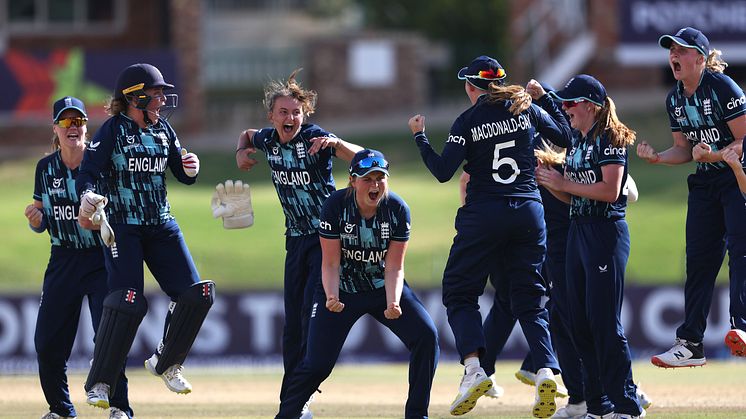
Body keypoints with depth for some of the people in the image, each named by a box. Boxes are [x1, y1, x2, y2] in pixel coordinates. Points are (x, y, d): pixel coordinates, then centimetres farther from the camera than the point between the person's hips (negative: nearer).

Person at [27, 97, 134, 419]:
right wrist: (35, 218, -12)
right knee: (46, 341, 1)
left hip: (102, 258, -4)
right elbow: (40, 224, 11)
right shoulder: (46, 168, 6)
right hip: (63, 260, 4)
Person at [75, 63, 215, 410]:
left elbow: (182, 175, 14)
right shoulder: (113, 130, -9)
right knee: (128, 301, -20)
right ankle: (99, 384, -11)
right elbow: (88, 172, -18)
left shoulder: (163, 130, 9)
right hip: (122, 227, -6)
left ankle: (165, 364, 20)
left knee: (196, 295, -2)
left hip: (161, 225, 6)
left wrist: (190, 169, -11)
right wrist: (87, 195, -41)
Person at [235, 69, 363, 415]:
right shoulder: (267, 140, 1)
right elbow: (247, 135, 26)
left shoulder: (314, 137, -16)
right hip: (296, 239, 6)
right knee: (293, 318, 8)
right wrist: (242, 152, 5)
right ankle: (290, 399, 16)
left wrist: (335, 144, -44)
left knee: (313, 308, -16)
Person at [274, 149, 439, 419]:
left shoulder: (397, 209, -15)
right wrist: (332, 298, -35)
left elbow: (394, 267, -13)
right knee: (317, 364, -11)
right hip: (341, 290, -2)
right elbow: (330, 264, -17)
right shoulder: (336, 206, -20)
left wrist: (393, 303, -30)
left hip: (383, 288, 2)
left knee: (426, 336, -16)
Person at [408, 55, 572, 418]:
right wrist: (544, 97, 26)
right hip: (529, 214, 3)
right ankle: (545, 371, -13)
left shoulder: (468, 121, -4)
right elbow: (564, 136, 16)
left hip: (484, 215, -3)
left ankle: (473, 368, -14)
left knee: (458, 292, 7)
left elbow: (443, 172, -7)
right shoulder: (526, 109, 5)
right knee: (529, 299, 9)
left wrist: (420, 137, 6)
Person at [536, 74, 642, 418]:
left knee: (604, 322, -11)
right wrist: (549, 182, 0)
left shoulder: (610, 138, -10)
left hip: (606, 232, -9)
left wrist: (563, 183, -14)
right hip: (578, 231, 9)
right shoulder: (577, 142, 16)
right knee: (579, 322, 8)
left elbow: (610, 190, -19)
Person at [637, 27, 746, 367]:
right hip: (705, 183, 8)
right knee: (698, 260, 5)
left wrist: (715, 155, -32)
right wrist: (657, 158, -5)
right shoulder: (675, 100, 8)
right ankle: (690, 344, 8)